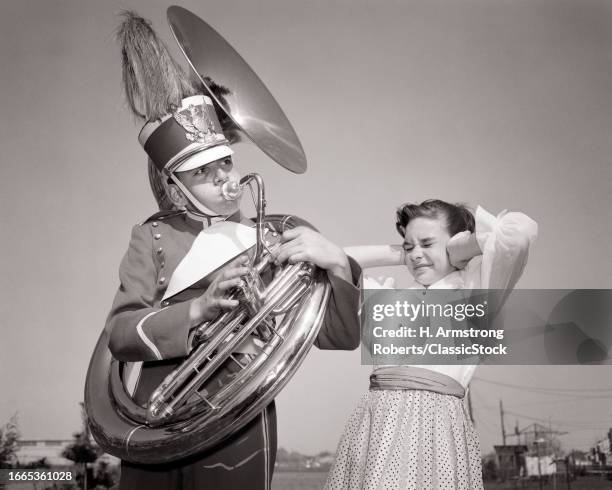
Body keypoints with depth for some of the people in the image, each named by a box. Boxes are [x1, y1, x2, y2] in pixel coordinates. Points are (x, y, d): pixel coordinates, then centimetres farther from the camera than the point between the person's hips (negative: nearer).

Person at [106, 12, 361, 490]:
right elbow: (119, 333, -7)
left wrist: (337, 263, -24)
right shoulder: (152, 238, 2)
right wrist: (196, 309, -23)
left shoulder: (275, 242, -1)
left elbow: (342, 336, -6)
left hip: (239, 434, -1)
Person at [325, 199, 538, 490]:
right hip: (374, 423, 5)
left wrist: (456, 250, 7)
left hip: (433, 420, -5)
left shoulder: (472, 285, 7)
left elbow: (518, 229, -9)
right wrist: (400, 255, 21)